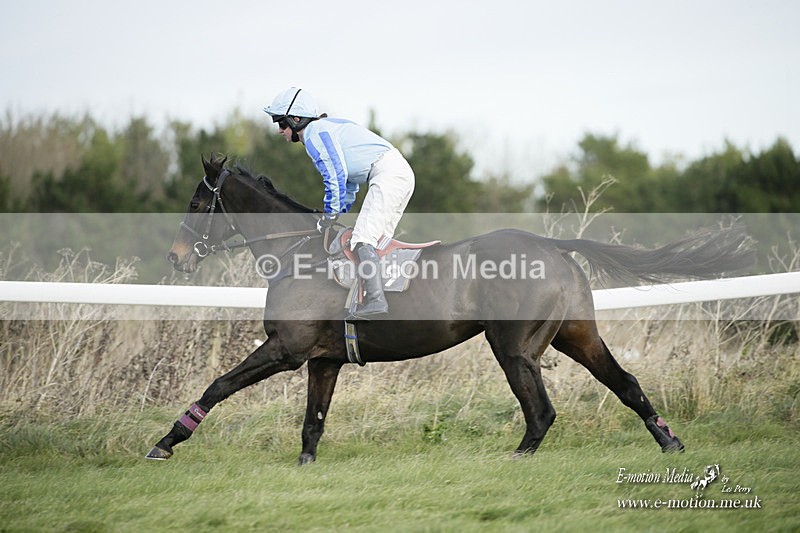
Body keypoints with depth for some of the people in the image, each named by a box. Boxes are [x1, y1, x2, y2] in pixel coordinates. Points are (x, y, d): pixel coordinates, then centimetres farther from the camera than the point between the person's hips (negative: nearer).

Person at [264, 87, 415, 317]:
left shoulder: (315, 134, -6)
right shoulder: (327, 128, 26)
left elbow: (335, 176, -12)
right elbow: (349, 178, 30)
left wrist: (330, 214, -2)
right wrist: (340, 213, 26)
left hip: (387, 173, -11)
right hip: (401, 172, 11)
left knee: (363, 238, -17)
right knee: (377, 242, 13)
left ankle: (376, 299, -28)